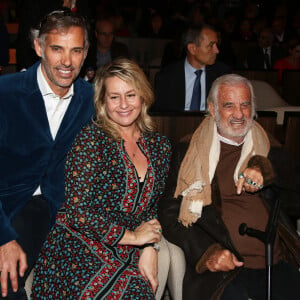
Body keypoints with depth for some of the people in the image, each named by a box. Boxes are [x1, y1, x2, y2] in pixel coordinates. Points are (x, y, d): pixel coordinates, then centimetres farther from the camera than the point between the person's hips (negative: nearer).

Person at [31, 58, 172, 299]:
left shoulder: (159, 145, 10)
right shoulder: (92, 139, -8)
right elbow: (77, 211, -12)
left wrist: (149, 249, -1)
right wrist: (132, 236, -6)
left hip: (126, 255, 5)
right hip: (80, 250, -5)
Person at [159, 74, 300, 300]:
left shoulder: (268, 150, 17)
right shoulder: (188, 153, 8)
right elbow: (169, 215, 4)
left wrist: (265, 170, -13)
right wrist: (207, 251, -12)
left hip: (277, 264, 3)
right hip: (223, 266, -3)